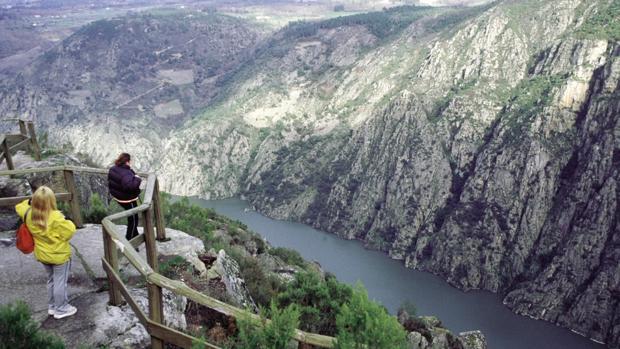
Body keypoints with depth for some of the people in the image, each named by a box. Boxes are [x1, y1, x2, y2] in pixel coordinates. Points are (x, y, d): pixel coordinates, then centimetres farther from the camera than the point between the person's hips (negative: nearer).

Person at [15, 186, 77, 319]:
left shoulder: (29, 214, -10)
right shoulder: (55, 217, -30)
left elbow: (20, 207, 13)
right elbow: (69, 231, -24)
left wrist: (29, 202, 9)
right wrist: (66, 222, -9)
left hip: (42, 254, 7)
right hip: (59, 255, -7)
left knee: (51, 280, 24)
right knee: (60, 282, 8)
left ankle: (52, 306, 36)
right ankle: (61, 309, 19)